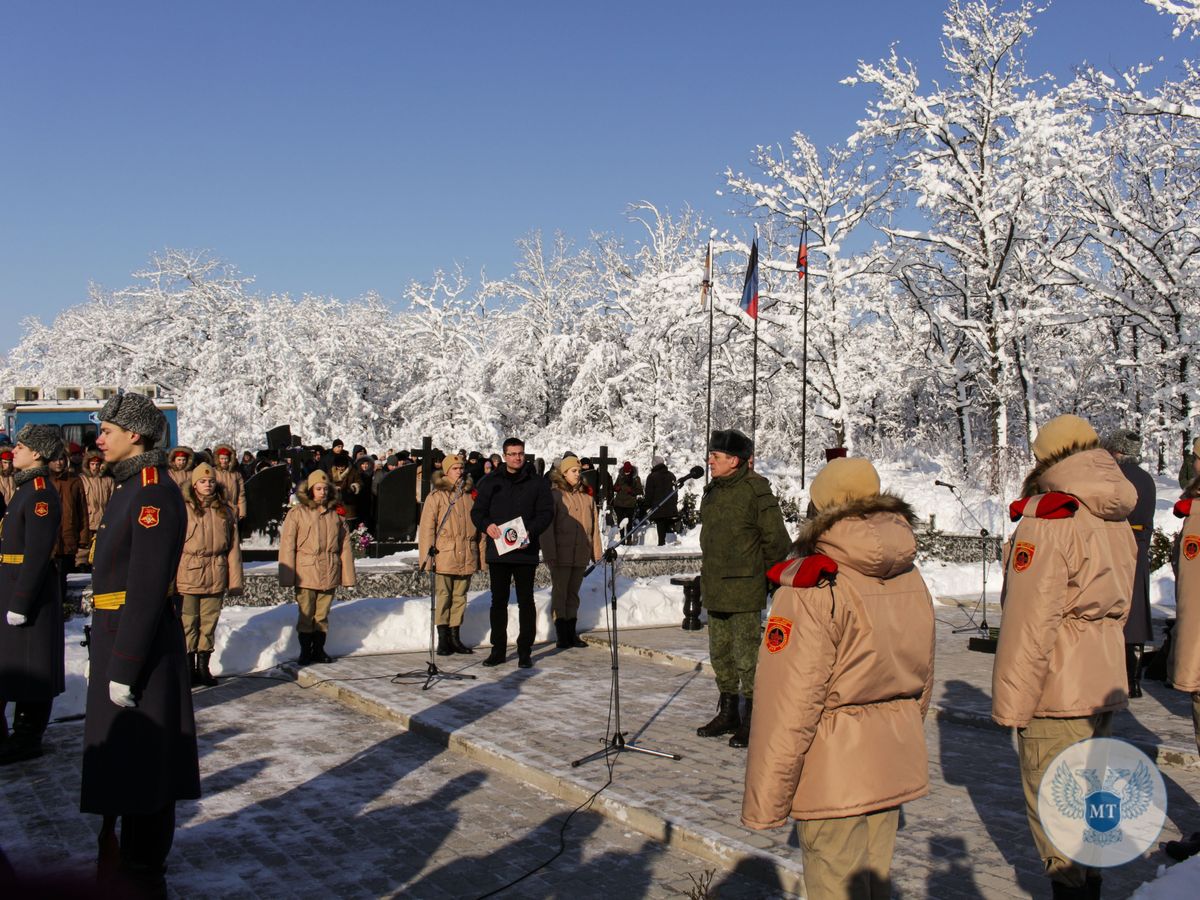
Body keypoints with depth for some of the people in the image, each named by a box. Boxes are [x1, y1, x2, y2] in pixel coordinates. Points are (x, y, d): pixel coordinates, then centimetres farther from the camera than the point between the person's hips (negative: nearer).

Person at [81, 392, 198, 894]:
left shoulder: (154, 493, -19)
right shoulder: (129, 486, 13)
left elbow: (147, 589, -23)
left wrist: (124, 668, -22)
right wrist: (110, 659, 18)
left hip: (141, 649, -10)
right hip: (116, 641, 10)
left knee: (141, 766, 2)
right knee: (123, 763, 21)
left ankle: (143, 879, 15)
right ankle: (126, 860, 36)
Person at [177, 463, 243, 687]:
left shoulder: (226, 510, 9)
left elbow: (233, 547, 8)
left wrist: (235, 579, 4)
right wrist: (170, 576, -8)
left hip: (215, 576, 3)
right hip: (188, 574, -3)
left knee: (209, 623, 9)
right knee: (188, 624, 1)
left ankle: (203, 667, 20)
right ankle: (188, 668, 12)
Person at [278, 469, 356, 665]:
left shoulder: (335, 514, 8)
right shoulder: (297, 513, -2)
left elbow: (345, 546, 9)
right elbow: (287, 546, -3)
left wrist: (347, 574, 6)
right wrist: (287, 576, -8)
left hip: (329, 574, 3)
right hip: (305, 573, -3)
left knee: (322, 615, 10)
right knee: (306, 615, 2)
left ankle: (319, 650, 22)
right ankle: (305, 651, 15)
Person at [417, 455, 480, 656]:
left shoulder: (470, 494, 11)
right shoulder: (436, 496, -2)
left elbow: (477, 523, 15)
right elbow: (427, 527, -4)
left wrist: (481, 553, 11)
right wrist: (428, 553, -11)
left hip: (466, 556, 4)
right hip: (444, 556, -4)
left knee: (460, 597, 9)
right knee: (443, 596, -1)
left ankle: (455, 637, 17)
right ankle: (443, 639, 5)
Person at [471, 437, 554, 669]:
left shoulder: (537, 483, 4)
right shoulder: (490, 482, 8)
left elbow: (546, 512, 0)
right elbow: (477, 511, 7)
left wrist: (531, 532, -16)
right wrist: (487, 525, -14)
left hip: (525, 551, -1)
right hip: (498, 550, 2)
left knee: (526, 601, 3)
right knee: (498, 601, 8)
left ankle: (525, 651, 11)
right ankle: (498, 649, 17)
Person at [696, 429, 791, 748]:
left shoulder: (755, 491, -15)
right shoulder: (712, 491, 10)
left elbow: (777, 542, -12)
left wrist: (761, 574, -3)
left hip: (745, 592, -8)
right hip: (715, 590, 8)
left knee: (747, 657, -1)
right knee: (720, 655, 16)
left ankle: (751, 720, 10)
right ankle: (727, 713, 30)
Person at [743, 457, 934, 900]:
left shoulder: (813, 586, -19)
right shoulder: (910, 578, 3)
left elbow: (790, 705, -21)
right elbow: (922, 680, 12)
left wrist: (763, 804, -13)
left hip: (834, 772, -7)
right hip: (895, 766, 7)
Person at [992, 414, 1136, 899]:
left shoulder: (1048, 518, -17)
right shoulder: (1116, 520, 8)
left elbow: (1030, 622, -20)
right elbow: (1117, 608, 16)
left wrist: (1012, 702, -14)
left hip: (1055, 692, -8)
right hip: (1105, 684, 8)